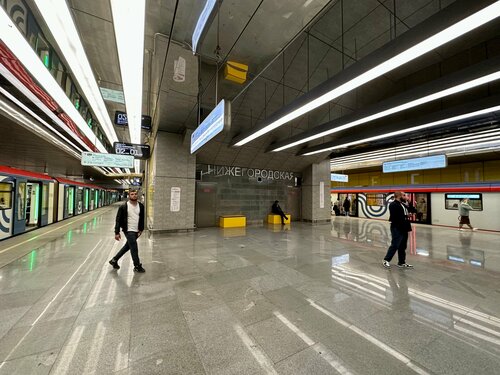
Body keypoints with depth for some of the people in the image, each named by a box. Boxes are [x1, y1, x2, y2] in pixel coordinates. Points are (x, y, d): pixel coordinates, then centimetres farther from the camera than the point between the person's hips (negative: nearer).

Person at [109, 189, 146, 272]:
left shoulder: (141, 206, 3)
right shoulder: (123, 207, -10)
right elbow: (118, 220, -7)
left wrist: (141, 229, 1)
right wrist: (117, 232, -9)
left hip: (136, 231, 5)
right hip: (129, 231, -5)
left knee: (127, 246, 18)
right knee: (134, 248, -3)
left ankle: (114, 260, 38)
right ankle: (137, 266, 12)